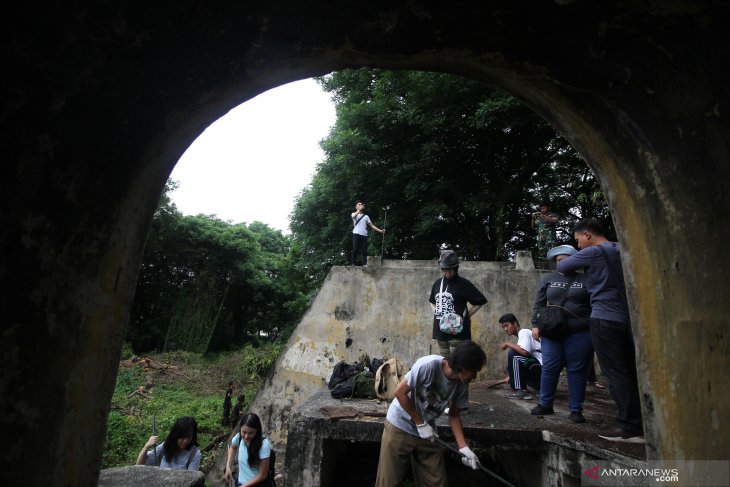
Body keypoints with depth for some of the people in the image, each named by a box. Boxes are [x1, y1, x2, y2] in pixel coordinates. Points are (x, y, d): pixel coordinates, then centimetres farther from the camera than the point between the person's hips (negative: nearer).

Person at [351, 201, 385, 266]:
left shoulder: (366, 216, 22)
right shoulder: (354, 214, 13)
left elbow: (372, 225, 16)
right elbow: (353, 216, -15)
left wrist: (380, 230, 6)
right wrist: (359, 209, -21)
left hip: (364, 235, 3)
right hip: (356, 234, -3)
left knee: (364, 251, -2)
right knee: (355, 249, -7)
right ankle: (354, 264, -3)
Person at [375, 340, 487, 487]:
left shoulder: (462, 385, -9)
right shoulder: (428, 365, -29)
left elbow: (454, 415, 4)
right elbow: (400, 392, -23)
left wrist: (464, 447, -7)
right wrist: (420, 424, -17)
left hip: (427, 430, 5)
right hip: (400, 426, -5)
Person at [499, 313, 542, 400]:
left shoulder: (524, 332, -10)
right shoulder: (521, 335, 18)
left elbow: (524, 352, -29)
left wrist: (508, 344, -14)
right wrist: (511, 377, 21)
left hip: (541, 367, -10)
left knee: (512, 353, -20)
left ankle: (519, 390, -15)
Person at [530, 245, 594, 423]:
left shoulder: (585, 280, 5)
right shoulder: (548, 279, 10)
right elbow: (539, 304, 10)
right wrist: (536, 324, 2)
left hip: (579, 333, -1)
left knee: (577, 371, 5)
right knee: (549, 369, 4)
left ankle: (576, 410, 16)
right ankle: (545, 404, 18)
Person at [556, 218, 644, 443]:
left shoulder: (593, 252, -7)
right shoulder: (621, 250, 16)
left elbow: (562, 267, 2)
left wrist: (571, 270, 23)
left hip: (605, 319, -8)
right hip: (627, 318, 8)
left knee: (615, 373, -4)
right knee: (631, 372, 9)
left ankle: (629, 428, -2)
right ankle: (643, 425, 12)